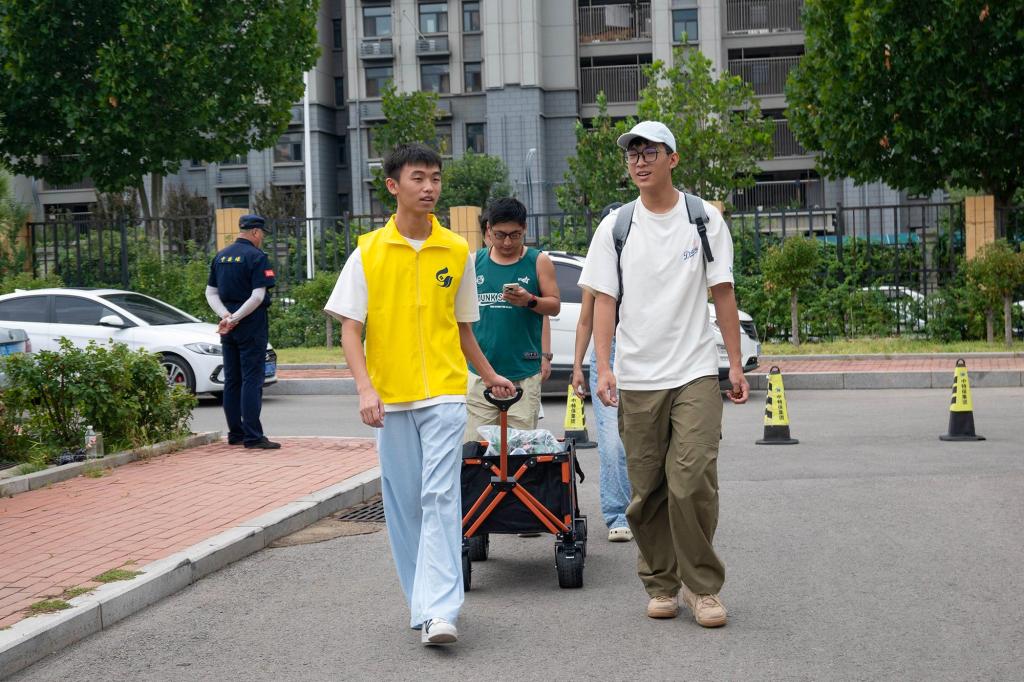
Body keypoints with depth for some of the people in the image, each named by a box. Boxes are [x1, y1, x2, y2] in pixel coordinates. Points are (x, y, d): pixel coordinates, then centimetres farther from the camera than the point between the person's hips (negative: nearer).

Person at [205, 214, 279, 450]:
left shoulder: (220, 256, 12)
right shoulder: (257, 257, -9)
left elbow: (211, 293, 10)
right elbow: (258, 296, -17)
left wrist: (226, 315, -2)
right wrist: (234, 319, -13)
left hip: (228, 328, 7)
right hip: (252, 324, -7)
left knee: (232, 380, 11)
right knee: (252, 379, -6)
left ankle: (235, 434, 16)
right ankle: (253, 436, -7)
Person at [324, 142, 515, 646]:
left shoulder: (457, 251, 6)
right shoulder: (368, 252, 1)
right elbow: (350, 328, -1)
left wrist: (489, 376, 25)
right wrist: (365, 388, -13)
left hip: (444, 393, 0)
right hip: (389, 397, 0)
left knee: (440, 497, -11)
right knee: (403, 504, 6)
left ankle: (439, 611, -15)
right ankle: (422, 603, 19)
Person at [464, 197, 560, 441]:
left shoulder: (538, 261, 4)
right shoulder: (475, 261, 9)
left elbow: (555, 306, 5)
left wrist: (530, 300, -15)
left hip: (524, 372, -1)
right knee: (474, 442, -3)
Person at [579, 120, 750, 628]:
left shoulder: (704, 218, 5)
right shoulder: (615, 227, 6)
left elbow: (722, 293, 6)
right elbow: (604, 300, 3)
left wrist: (736, 364, 2)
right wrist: (604, 368, -9)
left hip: (695, 374, -2)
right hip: (636, 379, 2)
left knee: (693, 481, -11)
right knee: (647, 491, 6)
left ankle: (701, 585, 2)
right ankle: (660, 584, 20)